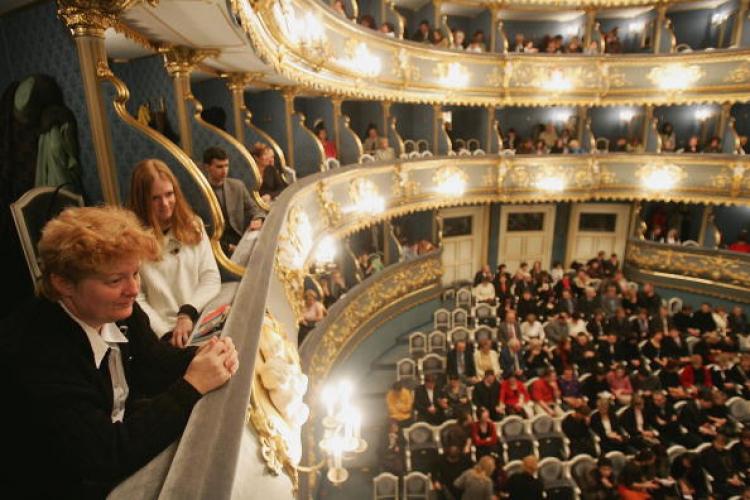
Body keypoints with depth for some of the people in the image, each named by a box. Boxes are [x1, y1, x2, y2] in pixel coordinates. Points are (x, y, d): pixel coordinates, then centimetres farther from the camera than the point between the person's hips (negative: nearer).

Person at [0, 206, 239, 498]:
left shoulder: (118, 308, -11)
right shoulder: (32, 352, -30)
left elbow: (157, 364, 1)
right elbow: (105, 456, -29)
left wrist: (204, 358, -19)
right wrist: (192, 386, -29)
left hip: (124, 432, 6)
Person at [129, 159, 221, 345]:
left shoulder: (192, 225, 9)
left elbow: (211, 277, 5)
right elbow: (136, 298, -3)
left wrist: (188, 312, -10)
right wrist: (167, 334, -14)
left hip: (203, 321, 3)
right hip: (163, 331, -3)